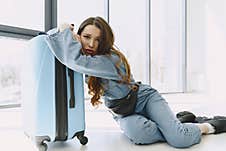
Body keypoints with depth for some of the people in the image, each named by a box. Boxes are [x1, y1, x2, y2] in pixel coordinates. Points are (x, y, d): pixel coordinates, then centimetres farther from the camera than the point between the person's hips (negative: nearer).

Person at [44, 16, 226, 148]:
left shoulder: (111, 59, -26)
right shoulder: (89, 57, -5)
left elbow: (76, 60, -42)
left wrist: (66, 32, -25)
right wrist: (60, 32, -24)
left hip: (146, 98, -5)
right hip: (125, 114, 6)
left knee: (180, 139, -28)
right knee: (138, 132, -31)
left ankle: (208, 126, 10)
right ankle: (181, 120, 2)